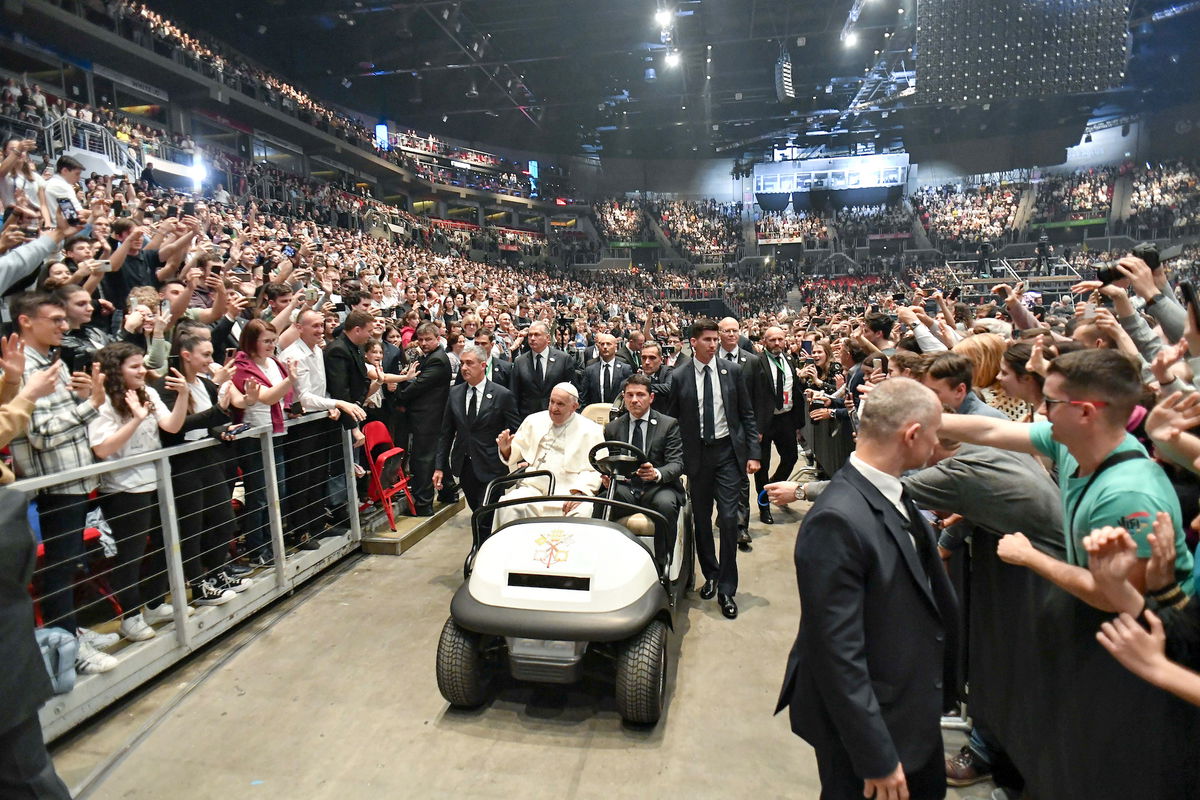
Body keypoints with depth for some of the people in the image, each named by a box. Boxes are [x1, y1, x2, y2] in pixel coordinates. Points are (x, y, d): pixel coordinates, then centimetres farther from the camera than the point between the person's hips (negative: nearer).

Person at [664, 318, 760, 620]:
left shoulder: (732, 370, 1)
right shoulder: (679, 376, -1)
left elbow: (746, 414, 4)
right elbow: (673, 418, 5)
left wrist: (753, 453, -1)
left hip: (727, 450, 0)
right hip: (696, 454, 1)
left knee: (728, 518, -4)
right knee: (701, 519, 11)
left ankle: (726, 589, 7)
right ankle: (710, 575, 32)